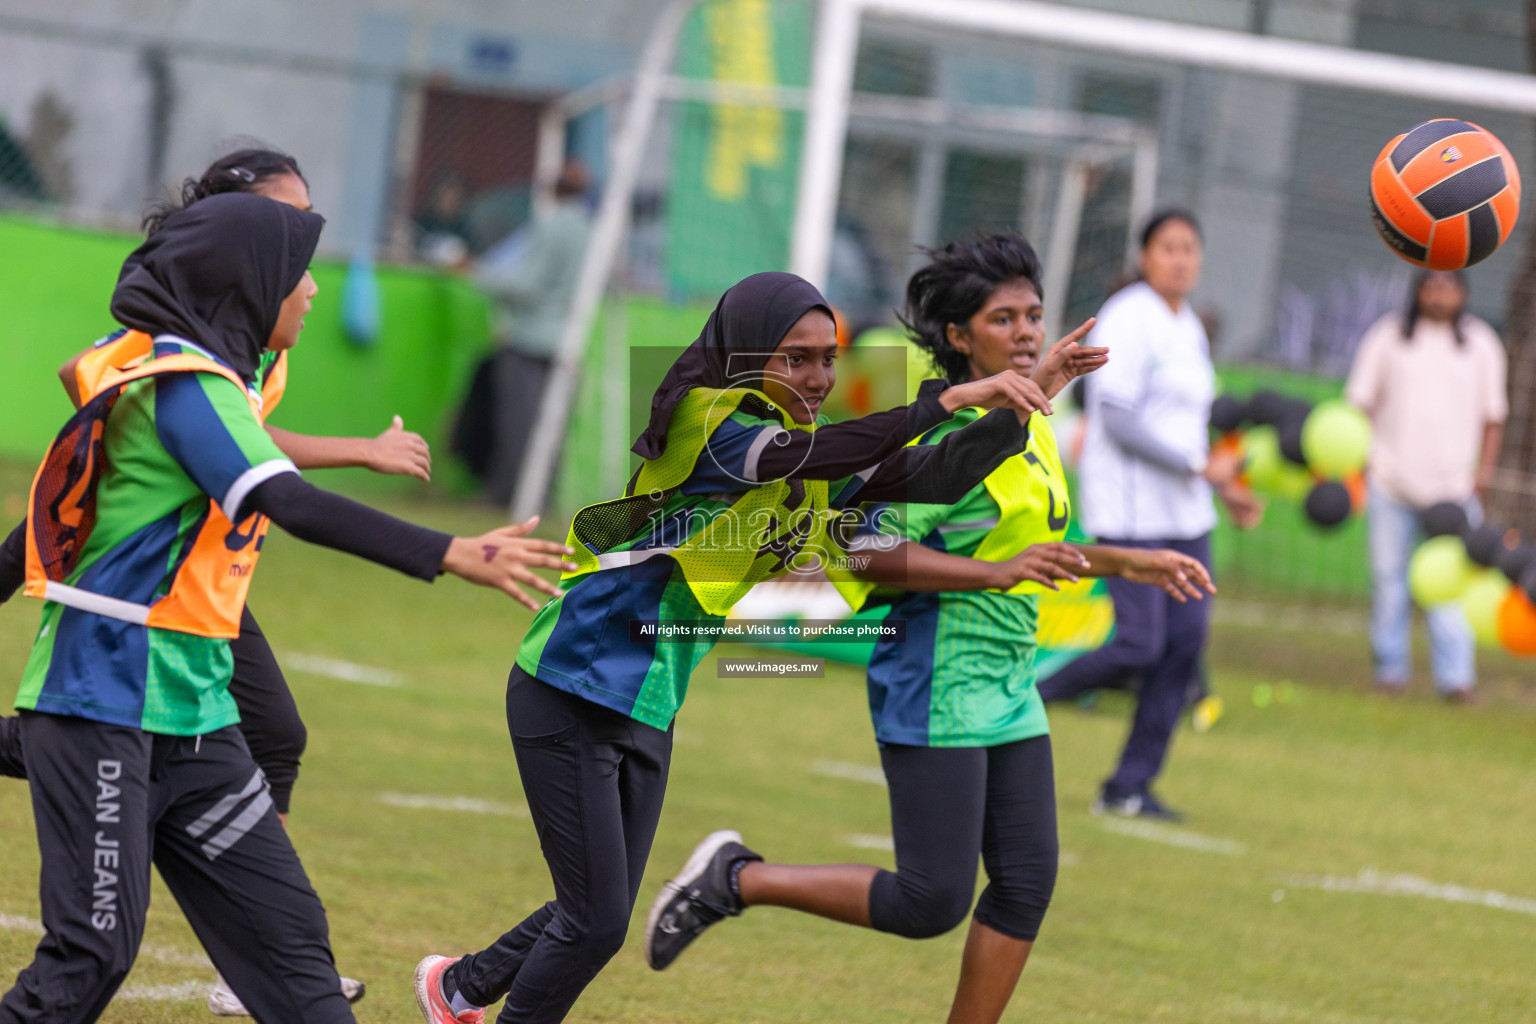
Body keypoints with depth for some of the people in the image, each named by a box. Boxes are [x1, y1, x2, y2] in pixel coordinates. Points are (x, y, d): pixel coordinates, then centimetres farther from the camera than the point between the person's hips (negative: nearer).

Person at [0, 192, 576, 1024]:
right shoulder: (189, 385, -16)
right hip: (102, 707, -10)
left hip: (191, 716, 10)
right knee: (95, 949, -11)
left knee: (284, 931, 4)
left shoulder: (197, 379, 13)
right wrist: (450, 555, -35)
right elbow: (291, 505, -30)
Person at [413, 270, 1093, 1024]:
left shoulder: (813, 454, 3)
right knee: (596, 923, -7)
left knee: (602, 912, 18)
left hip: (650, 709, 8)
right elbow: (807, 458, -38)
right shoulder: (706, 426, -20)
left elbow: (936, 475, -9)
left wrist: (1015, 408, -26)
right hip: (572, 695, -8)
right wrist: (947, 399, -45)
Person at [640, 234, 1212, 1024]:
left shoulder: (1028, 427, 12)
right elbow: (873, 552, -21)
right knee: (932, 902, -10)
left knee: (1026, 884, 4)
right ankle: (736, 880, 5)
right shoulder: (958, 436, -16)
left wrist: (1134, 564, 25)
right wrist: (998, 573, -25)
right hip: (939, 688, -9)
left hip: (1009, 690, 9)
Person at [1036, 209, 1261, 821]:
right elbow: (1117, 420, -19)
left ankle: (1130, 787, 6)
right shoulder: (1129, 320, -13)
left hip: (1183, 511, 8)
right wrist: (1200, 467, -18)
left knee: (1186, 642, 0)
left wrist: (1224, 489, 15)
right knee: (1140, 645, -15)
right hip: (1128, 511, -8)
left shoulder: (1190, 330, 14)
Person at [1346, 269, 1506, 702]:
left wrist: (1484, 469, 3)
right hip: (1392, 481, 1)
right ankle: (1391, 669, 11)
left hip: (1453, 483, -1)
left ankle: (1455, 675, -10)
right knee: (1389, 575, 2)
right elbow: (1360, 402, 9)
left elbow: (1492, 415, 12)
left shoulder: (1481, 343, 8)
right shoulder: (1388, 337, 6)